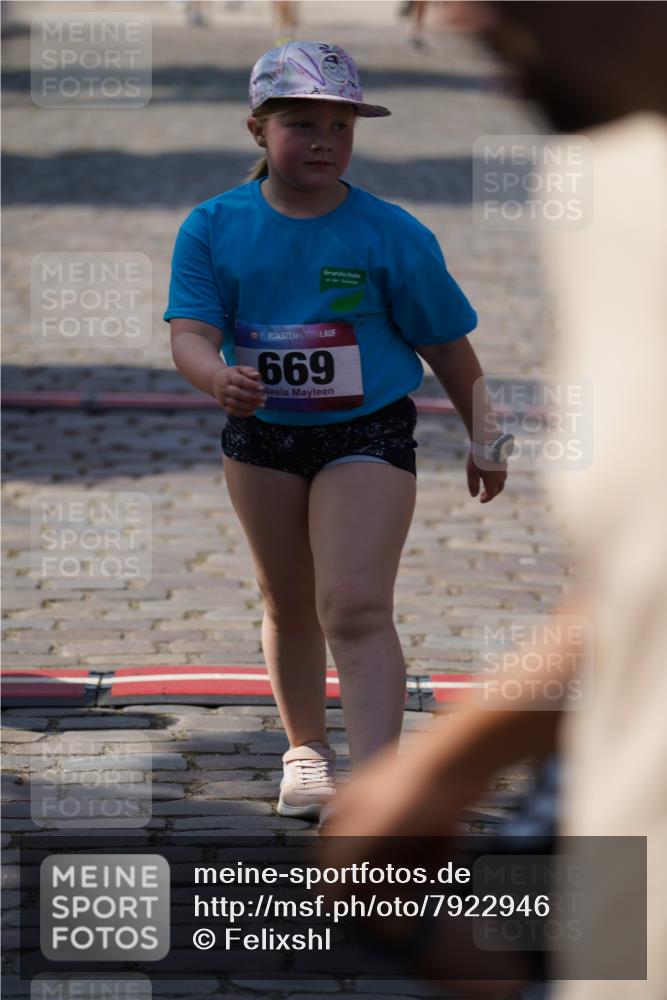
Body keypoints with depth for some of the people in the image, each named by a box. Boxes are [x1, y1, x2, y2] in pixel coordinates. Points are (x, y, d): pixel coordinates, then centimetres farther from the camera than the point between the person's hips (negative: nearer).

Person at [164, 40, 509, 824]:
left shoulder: (392, 236, -11)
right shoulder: (214, 228, -6)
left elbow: (448, 346, -1)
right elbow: (191, 332, -14)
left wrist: (484, 441, 7)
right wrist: (220, 378, -37)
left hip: (368, 437, -3)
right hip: (260, 438, 3)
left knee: (356, 610, -16)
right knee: (289, 607, 18)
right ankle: (305, 749, 39)